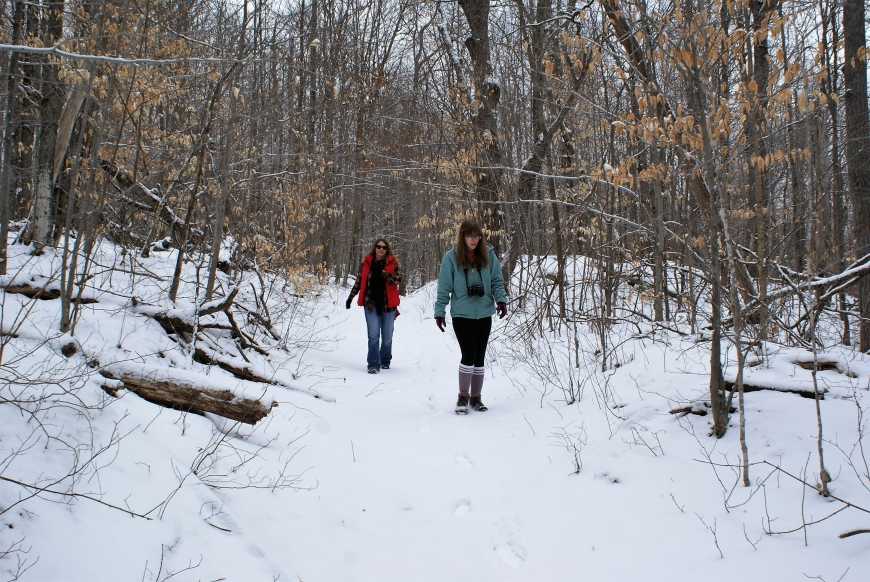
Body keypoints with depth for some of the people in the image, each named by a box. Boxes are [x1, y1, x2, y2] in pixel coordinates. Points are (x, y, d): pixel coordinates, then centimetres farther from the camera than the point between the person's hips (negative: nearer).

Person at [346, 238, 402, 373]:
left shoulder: (392, 263, 1)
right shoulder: (366, 262, 4)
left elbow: (398, 279, -12)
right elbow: (359, 281, 11)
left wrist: (382, 272, -21)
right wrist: (350, 297, 11)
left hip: (388, 303, 0)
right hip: (371, 303, 0)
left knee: (387, 336, 11)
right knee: (373, 335, -9)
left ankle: (385, 361, 29)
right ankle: (373, 364, -5)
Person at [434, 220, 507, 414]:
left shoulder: (488, 254, -1)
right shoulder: (451, 257, -7)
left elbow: (497, 281, 3)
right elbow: (444, 288, -4)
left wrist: (501, 299, -14)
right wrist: (439, 312, -6)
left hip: (484, 314, 3)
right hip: (461, 314, -3)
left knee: (479, 356, 9)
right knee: (469, 354, -11)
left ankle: (475, 397, 21)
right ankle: (463, 396, 5)